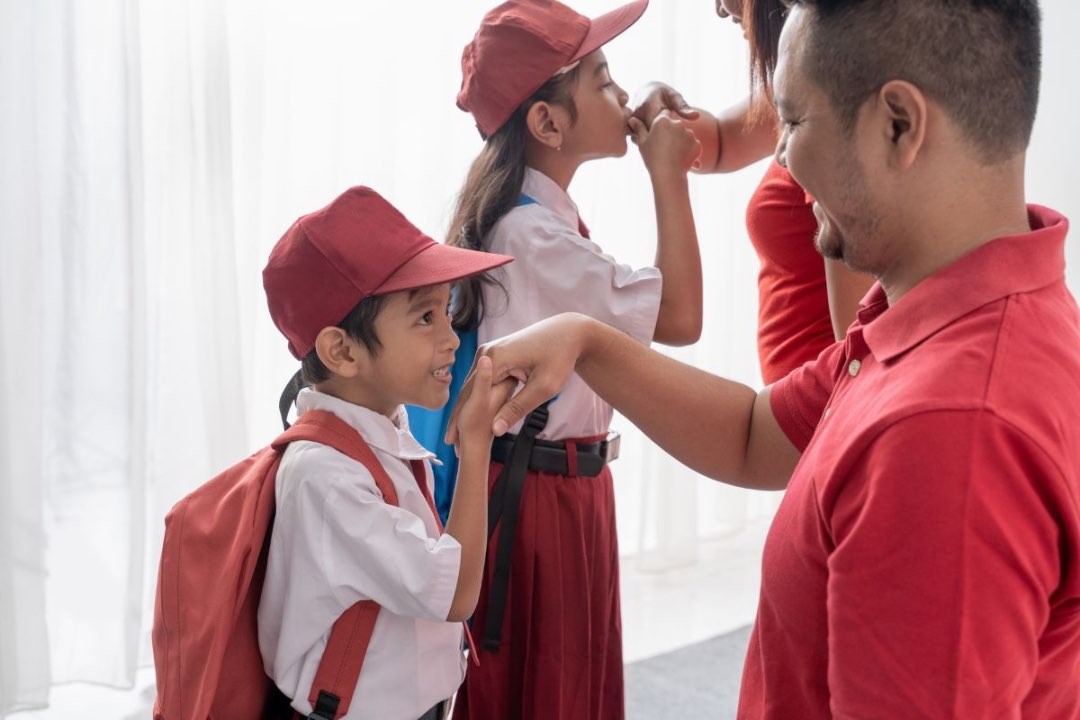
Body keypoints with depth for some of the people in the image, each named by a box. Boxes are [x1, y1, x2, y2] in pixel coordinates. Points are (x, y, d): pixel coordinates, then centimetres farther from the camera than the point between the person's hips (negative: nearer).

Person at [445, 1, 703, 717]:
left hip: (568, 487, 10)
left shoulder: (542, 216, 9)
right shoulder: (531, 235, -23)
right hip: (534, 496, -10)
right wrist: (669, 177, -16)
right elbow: (681, 318, -22)